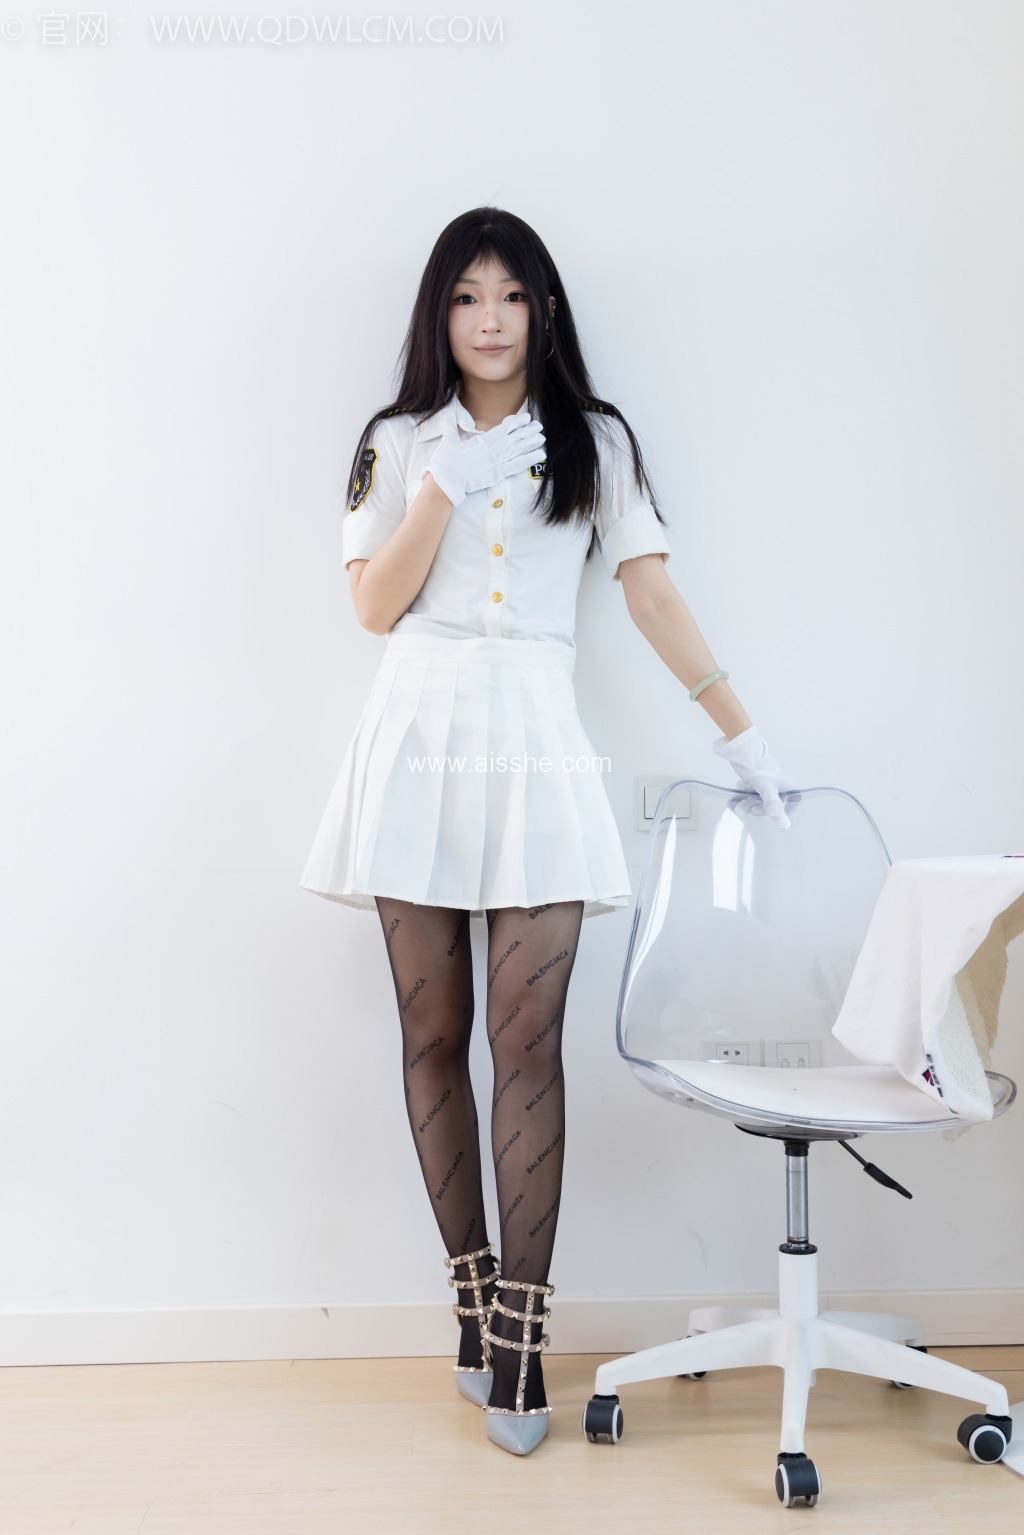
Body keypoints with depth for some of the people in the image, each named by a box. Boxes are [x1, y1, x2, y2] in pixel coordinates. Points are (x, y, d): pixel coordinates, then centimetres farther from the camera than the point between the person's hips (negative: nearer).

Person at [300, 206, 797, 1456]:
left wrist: (740, 733, 3)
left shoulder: (595, 441, 11)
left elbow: (654, 596, 8)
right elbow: (375, 607, 4)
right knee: (434, 1033, 3)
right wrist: (447, 486, -6)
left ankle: (517, 1331, 0)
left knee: (527, 1037, -7)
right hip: (419, 737, 1)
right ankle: (474, 1297, 16)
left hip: (534, 743, -1)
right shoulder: (396, 444, 13)